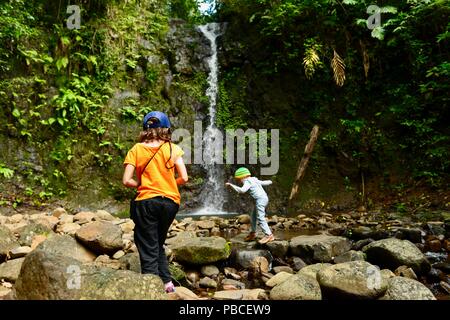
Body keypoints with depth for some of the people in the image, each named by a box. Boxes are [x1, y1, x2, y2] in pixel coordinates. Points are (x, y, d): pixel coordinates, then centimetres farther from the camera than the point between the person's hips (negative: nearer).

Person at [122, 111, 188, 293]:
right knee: (158, 244, 22)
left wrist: (141, 185, 12)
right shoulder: (172, 149, 0)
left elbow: (127, 181, -6)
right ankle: (167, 282, 18)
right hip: (170, 202, 2)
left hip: (146, 202, -2)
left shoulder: (136, 150, 0)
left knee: (148, 250, 5)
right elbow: (184, 178, -4)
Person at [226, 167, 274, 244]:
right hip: (264, 198, 10)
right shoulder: (254, 180, 20)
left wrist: (231, 185, -24)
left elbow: (242, 190, -26)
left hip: (260, 199, -10)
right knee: (254, 216, 18)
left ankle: (269, 235, -20)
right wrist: (269, 182, 56)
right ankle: (253, 233, 28)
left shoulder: (247, 182, -8)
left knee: (260, 218, -15)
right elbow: (264, 182, 34)